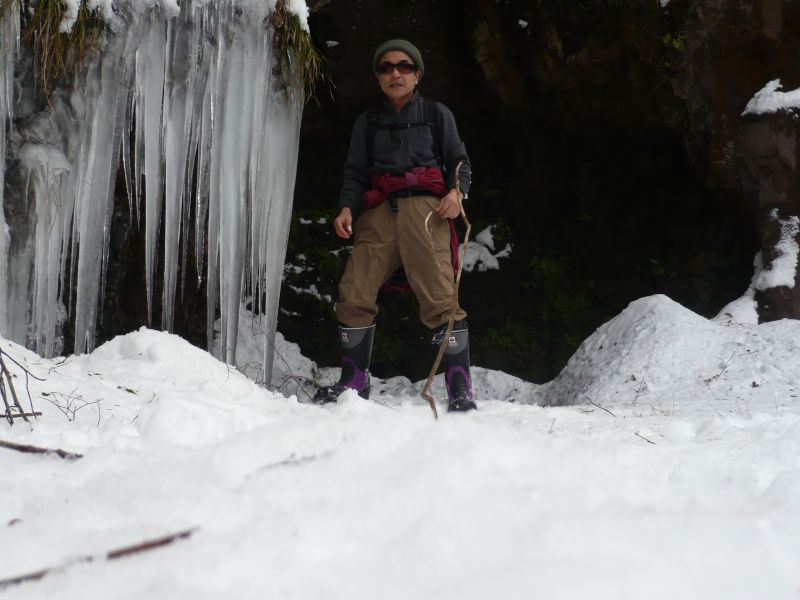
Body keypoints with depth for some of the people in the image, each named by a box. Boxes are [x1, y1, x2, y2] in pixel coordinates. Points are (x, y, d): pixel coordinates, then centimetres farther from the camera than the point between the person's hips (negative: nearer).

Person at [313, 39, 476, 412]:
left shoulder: (437, 115, 18)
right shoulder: (368, 123, 23)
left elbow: (459, 161, 14)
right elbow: (355, 173, 17)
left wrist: (457, 191, -7)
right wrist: (347, 207, -2)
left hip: (425, 209, -2)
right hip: (379, 213, 3)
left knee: (439, 297, -17)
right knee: (354, 295, -12)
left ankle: (460, 389, -18)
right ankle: (354, 380, 1)